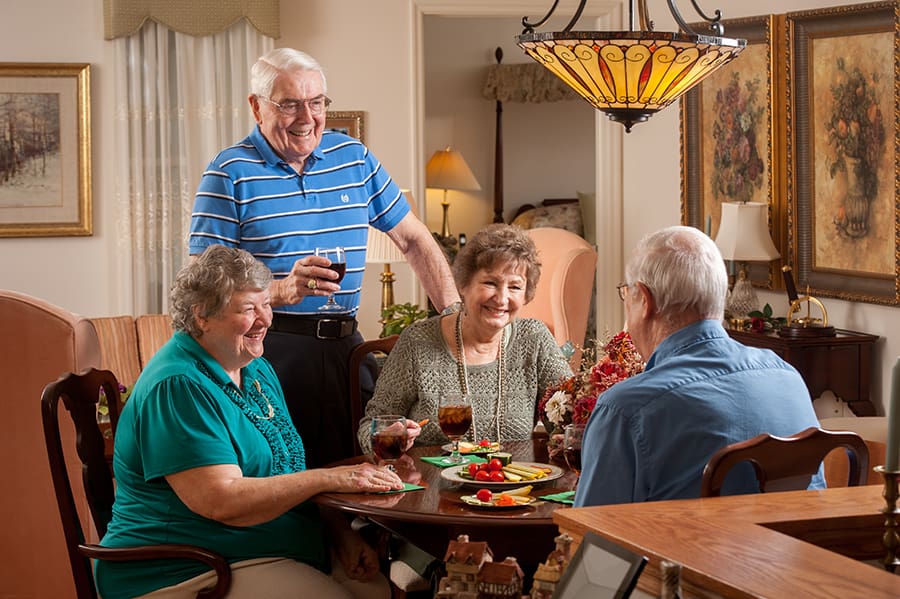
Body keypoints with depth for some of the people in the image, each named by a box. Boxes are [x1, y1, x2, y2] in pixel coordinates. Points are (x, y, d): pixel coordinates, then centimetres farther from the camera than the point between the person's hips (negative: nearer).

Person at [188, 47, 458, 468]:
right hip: (268, 351, -4)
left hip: (344, 343, 5)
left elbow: (413, 240, 17)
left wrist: (454, 313, 5)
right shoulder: (230, 174, -3)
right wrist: (283, 290, -24)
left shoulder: (354, 158, 11)